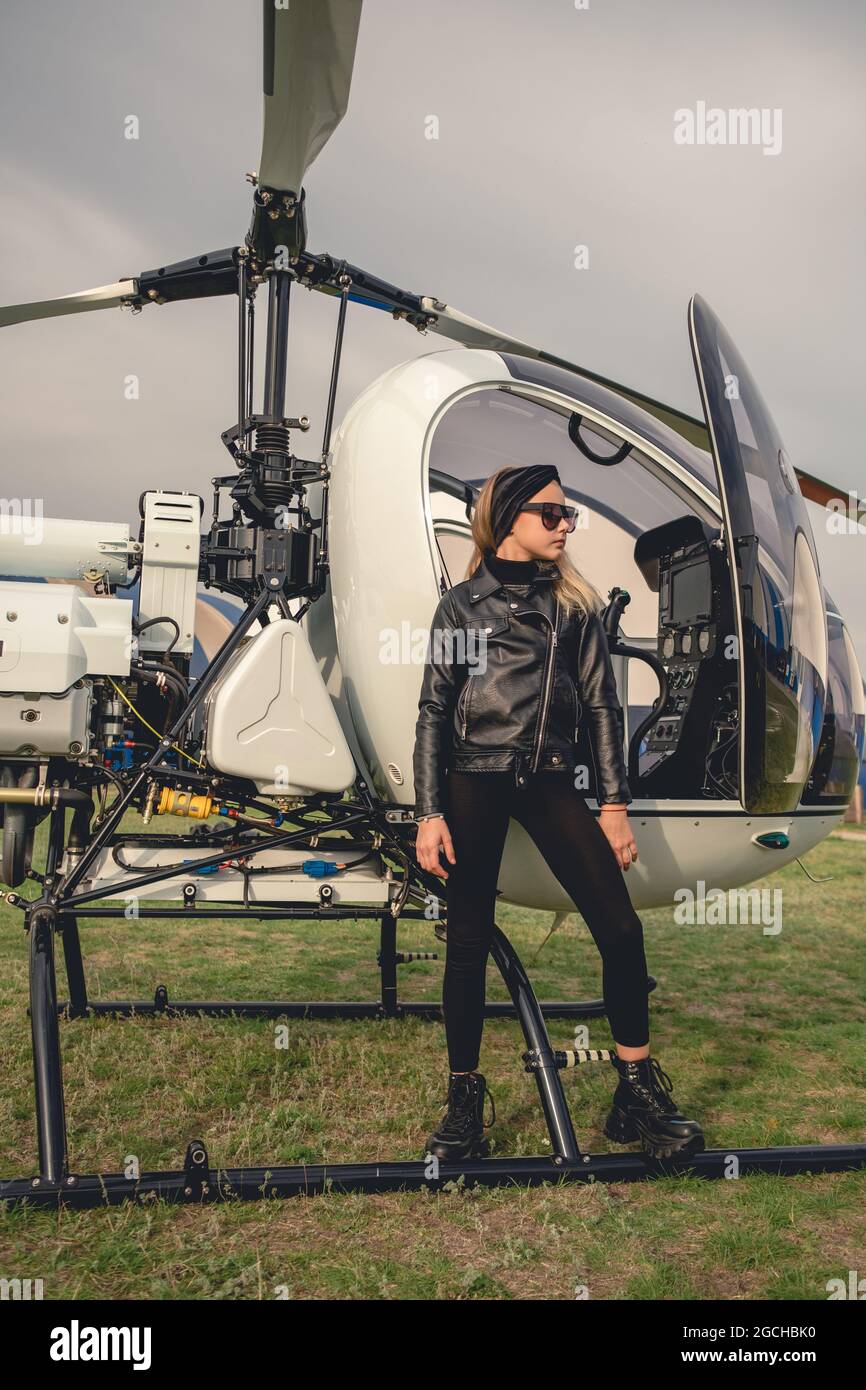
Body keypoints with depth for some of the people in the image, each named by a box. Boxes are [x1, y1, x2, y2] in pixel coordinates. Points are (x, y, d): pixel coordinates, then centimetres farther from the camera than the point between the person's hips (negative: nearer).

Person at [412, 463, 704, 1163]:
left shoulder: (576, 602, 10)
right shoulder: (461, 605, 4)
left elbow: (602, 706, 8)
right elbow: (434, 712, 2)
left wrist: (613, 804, 1)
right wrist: (429, 814, -6)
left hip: (552, 782, 2)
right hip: (474, 782, -2)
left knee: (622, 929, -7)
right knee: (469, 941, 2)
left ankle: (638, 1095, 9)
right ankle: (465, 1101, 18)